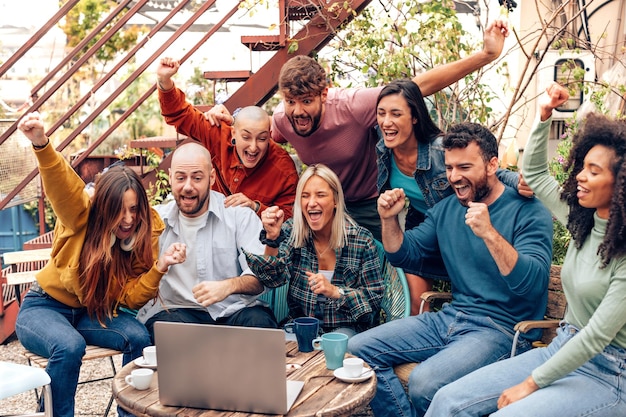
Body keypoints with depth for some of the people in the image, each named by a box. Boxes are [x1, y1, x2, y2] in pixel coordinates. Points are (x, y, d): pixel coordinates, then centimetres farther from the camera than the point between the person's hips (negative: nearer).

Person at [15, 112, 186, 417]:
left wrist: (160, 267, -29)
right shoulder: (82, 216, -17)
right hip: (45, 307, -3)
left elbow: (131, 298, -12)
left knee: (139, 337, -24)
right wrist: (41, 144, -58)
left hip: (94, 312, 3)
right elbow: (61, 183, -39)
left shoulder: (145, 236, -10)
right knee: (70, 346, -34)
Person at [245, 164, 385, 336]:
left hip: (344, 328, -2)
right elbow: (275, 278, -13)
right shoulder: (291, 231, -2)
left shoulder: (362, 239, -7)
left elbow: (374, 299, -6)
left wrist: (335, 291, -22)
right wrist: (272, 238, -28)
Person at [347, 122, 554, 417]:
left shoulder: (529, 212, -10)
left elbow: (532, 283, -22)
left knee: (425, 381, -31)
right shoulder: (446, 209, 10)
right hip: (450, 318, 7)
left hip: (502, 329, -7)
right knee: (357, 349, -5)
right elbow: (405, 256, 16)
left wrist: (489, 233, -34)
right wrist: (389, 219, -3)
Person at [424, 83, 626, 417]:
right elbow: (534, 174, 16)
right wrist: (544, 115, 4)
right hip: (562, 351, 7)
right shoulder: (583, 222, 4)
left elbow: (597, 334, -20)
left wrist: (531, 383, -15)